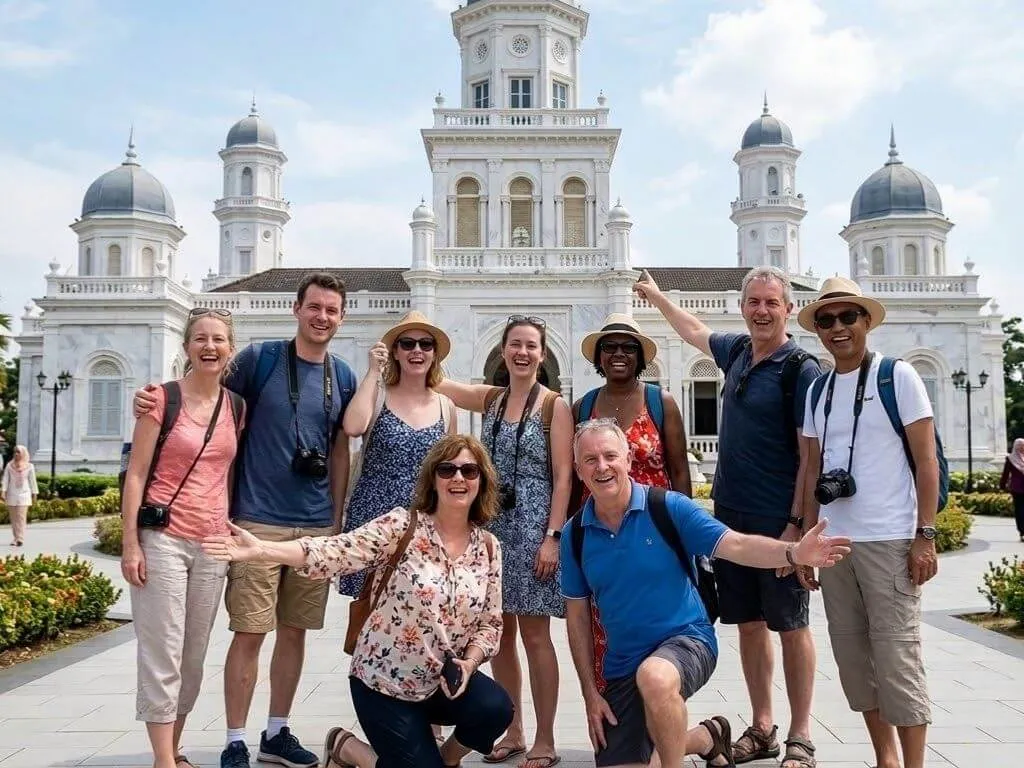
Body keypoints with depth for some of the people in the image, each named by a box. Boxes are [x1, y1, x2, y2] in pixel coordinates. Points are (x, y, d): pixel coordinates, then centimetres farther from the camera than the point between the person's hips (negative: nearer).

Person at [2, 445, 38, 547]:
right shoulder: (9, 466, 5)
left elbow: (32, 481, 7)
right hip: (11, 495, 2)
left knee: (21, 517, -10)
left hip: (24, 495, -2)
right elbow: (5, 479, 3)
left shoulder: (29, 466, 3)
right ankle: (15, 539, 9)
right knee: (13, 518, 3)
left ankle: (20, 539, -14)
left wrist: (34, 494, 6)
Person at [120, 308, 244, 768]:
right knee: (163, 653, -4)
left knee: (194, 656, 10)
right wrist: (130, 543, -11)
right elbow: (136, 473, -5)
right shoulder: (163, 398, -3)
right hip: (163, 539, -4)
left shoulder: (237, 407, 9)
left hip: (213, 543, 5)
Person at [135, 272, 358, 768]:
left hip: (317, 526, 4)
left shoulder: (343, 377, 7)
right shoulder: (259, 358, -5)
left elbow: (340, 452, 12)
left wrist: (337, 518, 10)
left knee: (295, 631, 12)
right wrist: (154, 401, -20)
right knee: (250, 632, -1)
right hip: (258, 520, -4)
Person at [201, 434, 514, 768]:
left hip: (445, 680, 4)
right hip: (385, 681, -3)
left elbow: (490, 622, 4)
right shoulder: (401, 526, -15)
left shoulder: (488, 548, -2)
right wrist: (260, 549, -40)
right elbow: (335, 552, -27)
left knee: (496, 709, -24)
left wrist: (469, 662, -16)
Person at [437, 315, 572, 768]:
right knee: (500, 634, 10)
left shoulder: (554, 406, -4)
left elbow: (563, 476, -9)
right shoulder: (489, 400, 10)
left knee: (534, 636, -1)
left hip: (534, 527, -5)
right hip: (492, 526, 5)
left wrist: (553, 536, -16)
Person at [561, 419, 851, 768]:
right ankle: (706, 738, 30)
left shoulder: (667, 507, -11)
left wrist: (794, 552, -37)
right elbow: (577, 617, 6)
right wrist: (590, 693, 3)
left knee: (654, 677, -39)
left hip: (686, 638, -5)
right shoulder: (574, 534, -2)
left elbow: (737, 545, -17)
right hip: (622, 667, 5)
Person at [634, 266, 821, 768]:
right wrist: (656, 295, 41)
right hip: (730, 515, 6)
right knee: (748, 623, 12)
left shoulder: (801, 370, -10)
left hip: (779, 521, -6)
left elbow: (811, 456, -13)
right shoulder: (737, 352, 9)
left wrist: (797, 525, -18)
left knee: (791, 627, 4)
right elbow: (695, 332, 31)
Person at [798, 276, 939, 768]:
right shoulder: (817, 391, 12)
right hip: (835, 543, 5)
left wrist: (925, 536, -11)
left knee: (896, 659, -3)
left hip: (889, 542, -5)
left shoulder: (897, 377, -3)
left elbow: (926, 461, -5)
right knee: (855, 660, 10)